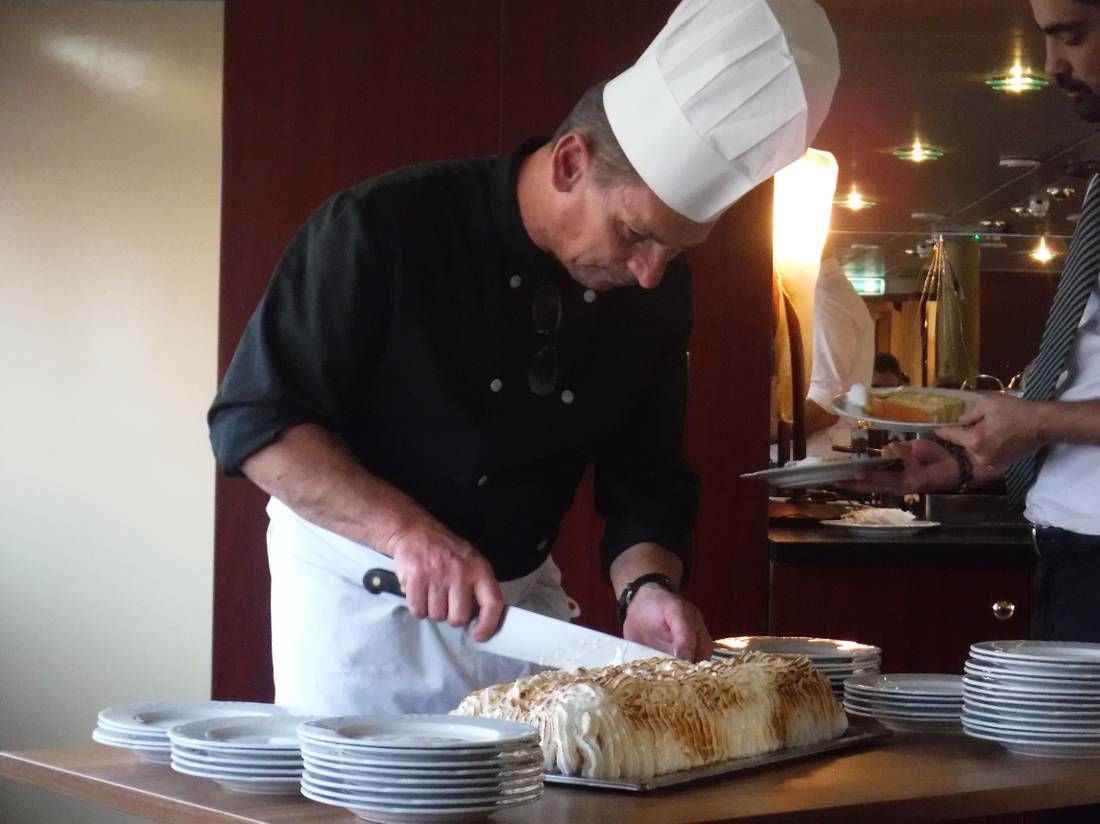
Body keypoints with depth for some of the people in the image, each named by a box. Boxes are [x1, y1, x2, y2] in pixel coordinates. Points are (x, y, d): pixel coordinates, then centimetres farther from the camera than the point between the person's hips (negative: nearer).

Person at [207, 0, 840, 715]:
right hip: (358, 578, -4)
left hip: (523, 594, 5)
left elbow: (645, 475, 0)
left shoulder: (660, 292, -5)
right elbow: (255, 422, -21)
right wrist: (405, 529, -33)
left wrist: (647, 587, -21)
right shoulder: (386, 226, -22)